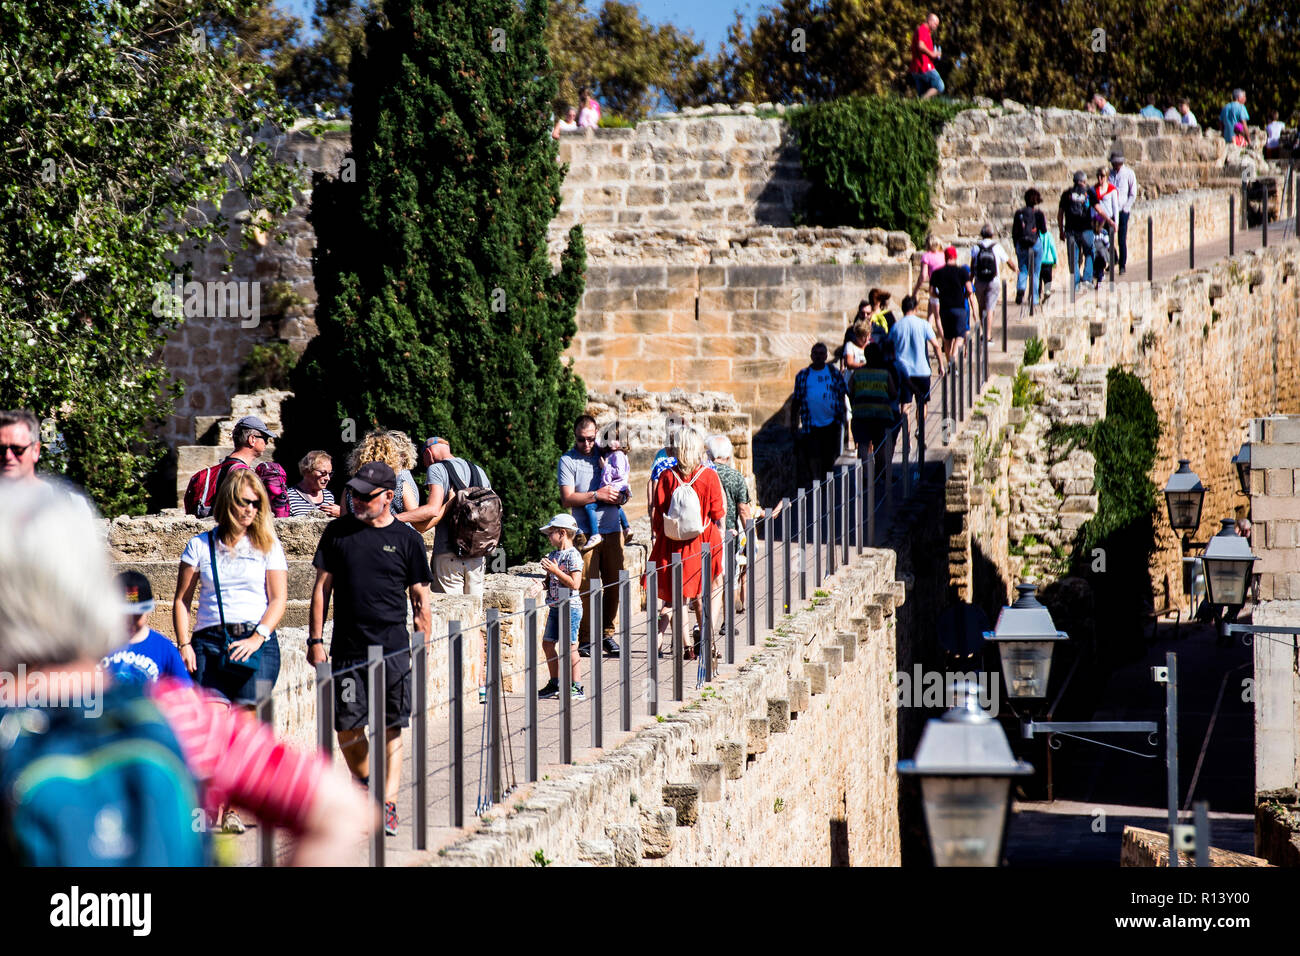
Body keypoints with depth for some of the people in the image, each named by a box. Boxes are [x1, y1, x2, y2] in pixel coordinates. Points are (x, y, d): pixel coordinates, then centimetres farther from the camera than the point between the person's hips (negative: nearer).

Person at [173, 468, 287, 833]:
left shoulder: (267, 546, 9)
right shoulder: (201, 545, 10)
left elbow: (278, 599, 5)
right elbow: (182, 600, 12)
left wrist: (257, 638, -10)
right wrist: (184, 644, 0)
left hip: (256, 643, 0)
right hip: (209, 641, 0)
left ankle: (232, 808, -2)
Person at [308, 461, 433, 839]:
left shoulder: (407, 539, 2)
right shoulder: (338, 531, 6)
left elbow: (420, 600, 6)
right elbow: (322, 587, 10)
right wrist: (315, 640, 3)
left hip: (393, 650, -2)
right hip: (347, 649, 2)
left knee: (389, 730, -3)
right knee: (347, 726, 2)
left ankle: (388, 804, -1)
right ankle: (366, 785, 26)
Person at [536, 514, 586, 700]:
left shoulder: (573, 556, -13)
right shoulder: (553, 555, 12)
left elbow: (575, 584, -21)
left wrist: (555, 571, -22)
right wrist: (547, 579, 0)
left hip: (570, 607, -9)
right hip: (555, 606, 9)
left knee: (570, 646, -7)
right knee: (547, 643, 12)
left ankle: (577, 687, -2)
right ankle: (555, 684, 23)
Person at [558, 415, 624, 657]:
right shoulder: (568, 461, 1)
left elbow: (624, 489, 20)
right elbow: (567, 499, -8)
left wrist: (621, 496, -3)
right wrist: (596, 495, -17)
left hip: (612, 529, 4)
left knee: (614, 583, 4)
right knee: (588, 585, -7)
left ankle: (608, 634, 13)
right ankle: (587, 637, -1)